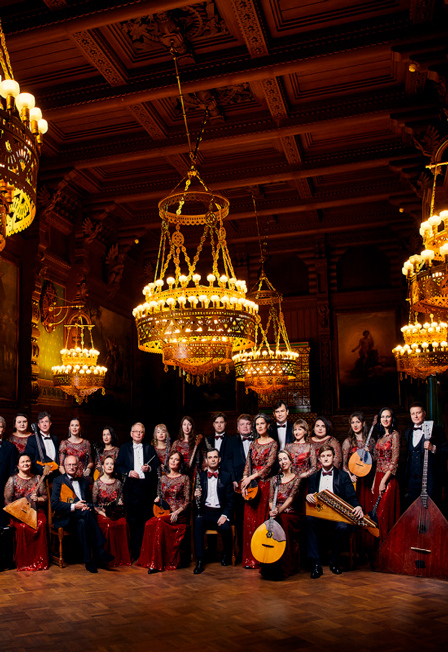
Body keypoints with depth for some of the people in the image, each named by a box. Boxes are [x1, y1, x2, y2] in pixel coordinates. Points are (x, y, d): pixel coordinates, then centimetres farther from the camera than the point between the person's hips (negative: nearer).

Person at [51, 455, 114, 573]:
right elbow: (54, 504, -4)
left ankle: (89, 561, -34)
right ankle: (99, 551, -35)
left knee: (82, 523, -36)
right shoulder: (58, 481, 9)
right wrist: (74, 507, -15)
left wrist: (88, 507, -2)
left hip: (80, 518, 3)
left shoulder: (84, 481, 23)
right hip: (64, 518, -3)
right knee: (86, 514, -35)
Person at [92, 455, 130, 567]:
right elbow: (93, 503, 3)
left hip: (116, 514, 2)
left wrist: (119, 503, -6)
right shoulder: (97, 483, 4)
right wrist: (102, 513, -11)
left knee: (123, 524, -29)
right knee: (107, 525, -33)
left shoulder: (118, 483, 13)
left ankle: (121, 557, -15)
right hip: (102, 514, -2)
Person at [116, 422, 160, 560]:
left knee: (145, 518, -1)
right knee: (132, 519, -1)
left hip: (146, 486, 1)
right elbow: (118, 466, 7)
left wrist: (149, 468, -10)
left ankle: (143, 549, 7)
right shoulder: (124, 448, 12)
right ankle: (134, 550, 7)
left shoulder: (150, 448, 13)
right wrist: (128, 472, -9)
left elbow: (157, 464, 9)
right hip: (131, 486, 0)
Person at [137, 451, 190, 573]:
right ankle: (154, 562, -20)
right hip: (164, 512, 4)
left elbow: (187, 501, -1)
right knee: (150, 524, -29)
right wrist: (158, 499, -2)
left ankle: (155, 563, -26)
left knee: (158, 522, -32)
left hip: (179, 515, -4)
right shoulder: (163, 478, 15)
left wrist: (177, 512, -15)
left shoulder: (184, 478, 3)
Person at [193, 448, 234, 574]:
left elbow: (230, 500, 6)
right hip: (204, 512, 0)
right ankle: (200, 560, -29)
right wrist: (196, 497, -14)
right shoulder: (200, 476, 10)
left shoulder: (226, 476, 9)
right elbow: (196, 501, 10)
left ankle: (226, 554, 3)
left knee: (226, 528, -29)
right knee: (197, 523, -32)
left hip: (220, 513, 0)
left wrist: (225, 515, -11)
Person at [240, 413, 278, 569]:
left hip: (265, 483, -4)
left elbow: (269, 465, -10)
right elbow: (248, 464, 11)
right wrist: (244, 481, -4)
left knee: (262, 518, -6)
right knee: (249, 520, 1)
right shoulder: (253, 444, 15)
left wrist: (251, 477, -13)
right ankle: (250, 558, 7)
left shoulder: (273, 444, -1)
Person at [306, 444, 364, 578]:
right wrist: (308, 497, -14)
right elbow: (311, 496, 12)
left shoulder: (343, 476, 13)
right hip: (319, 515, 2)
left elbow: (351, 497, 4)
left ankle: (334, 562, -9)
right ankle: (316, 564, -28)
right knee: (308, 521, -32)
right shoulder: (314, 477, 19)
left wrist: (358, 507, -19)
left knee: (343, 527, -35)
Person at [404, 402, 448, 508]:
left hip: (431, 481, -5)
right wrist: (406, 482, 20)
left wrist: (433, 448, -23)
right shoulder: (408, 433, 16)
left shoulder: (436, 430, -2)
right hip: (413, 482, 5)